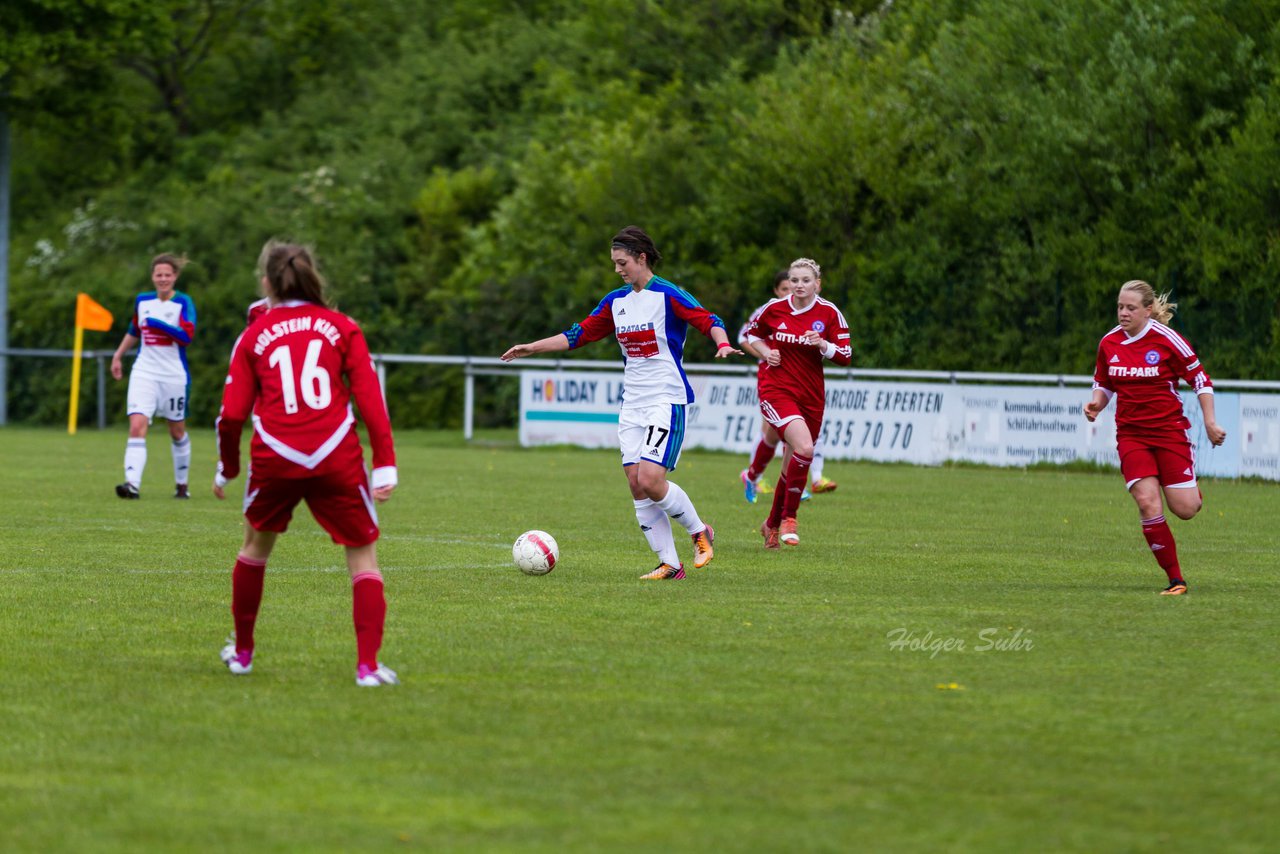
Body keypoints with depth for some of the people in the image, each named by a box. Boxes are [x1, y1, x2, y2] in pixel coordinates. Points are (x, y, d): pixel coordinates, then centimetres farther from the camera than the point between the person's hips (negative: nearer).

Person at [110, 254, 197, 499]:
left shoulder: (183, 303, -6)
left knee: (177, 431, 12)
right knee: (136, 426, -16)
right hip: (144, 373, 2)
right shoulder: (142, 301, 6)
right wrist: (118, 356, 24)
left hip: (174, 376, -2)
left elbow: (187, 335, -21)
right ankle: (133, 484, -26)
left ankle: (182, 485, 29)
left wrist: (156, 323, -22)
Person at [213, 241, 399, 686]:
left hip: (275, 459, 1)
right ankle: (368, 665, -6)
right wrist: (385, 465, -1)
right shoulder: (341, 327, 8)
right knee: (363, 557, 8)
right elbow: (370, 398, -1)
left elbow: (232, 412, 6)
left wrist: (226, 468, 20)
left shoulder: (255, 335, 10)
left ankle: (241, 652, 34)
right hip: (336, 457, -1)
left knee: (256, 545, 25)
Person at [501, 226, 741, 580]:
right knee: (637, 485, -2)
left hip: (666, 400, -7)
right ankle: (669, 564, 2)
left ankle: (700, 533, 5)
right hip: (632, 404, 7)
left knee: (650, 480, -19)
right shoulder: (616, 301, 11)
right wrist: (531, 348, 14)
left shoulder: (668, 295, -9)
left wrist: (723, 344, -37)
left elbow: (709, 321, -17)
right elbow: (579, 335, 17)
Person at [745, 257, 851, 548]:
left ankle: (772, 524, 31)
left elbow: (846, 356, -1)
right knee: (804, 448, -26)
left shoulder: (829, 313, -2)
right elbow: (752, 334, 16)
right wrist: (766, 352, -3)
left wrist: (822, 344, -19)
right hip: (776, 390, -3)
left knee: (793, 466, 8)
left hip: (811, 394, 3)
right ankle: (788, 518, -10)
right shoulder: (774, 309, -3)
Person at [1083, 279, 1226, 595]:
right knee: (1147, 503, -16)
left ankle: (1193, 493, 35)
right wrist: (1095, 404, -5)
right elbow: (1103, 385, 16)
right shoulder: (1108, 344, 2)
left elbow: (1200, 379, -1)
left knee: (1184, 509, -6)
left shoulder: (1166, 339, -10)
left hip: (1169, 430, -2)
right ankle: (1175, 579, -5)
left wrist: (1210, 422, -4)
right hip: (1131, 435, 2)